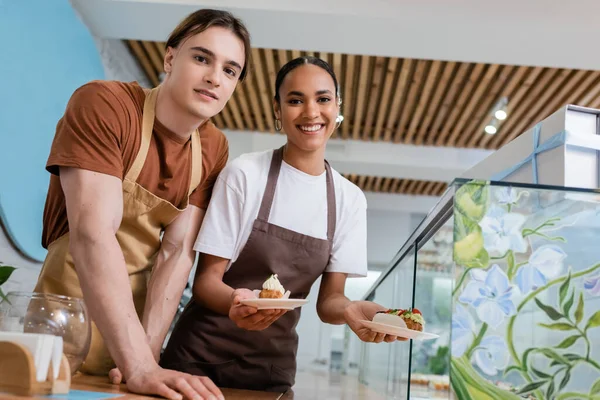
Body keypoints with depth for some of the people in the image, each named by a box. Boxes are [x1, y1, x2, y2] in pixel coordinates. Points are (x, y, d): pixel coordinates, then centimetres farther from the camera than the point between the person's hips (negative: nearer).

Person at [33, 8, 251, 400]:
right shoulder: (103, 104, -18)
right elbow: (93, 234, -28)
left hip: (137, 325, 5)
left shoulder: (214, 149, -2)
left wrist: (148, 352, -20)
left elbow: (178, 251, -7)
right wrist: (139, 365, -34)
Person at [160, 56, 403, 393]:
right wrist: (237, 301, -33)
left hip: (274, 366, 3)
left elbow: (329, 298, 0)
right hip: (201, 356, -3)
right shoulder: (244, 174, -12)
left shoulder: (350, 199, -1)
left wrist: (351, 311, -23)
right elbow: (206, 278, -11)